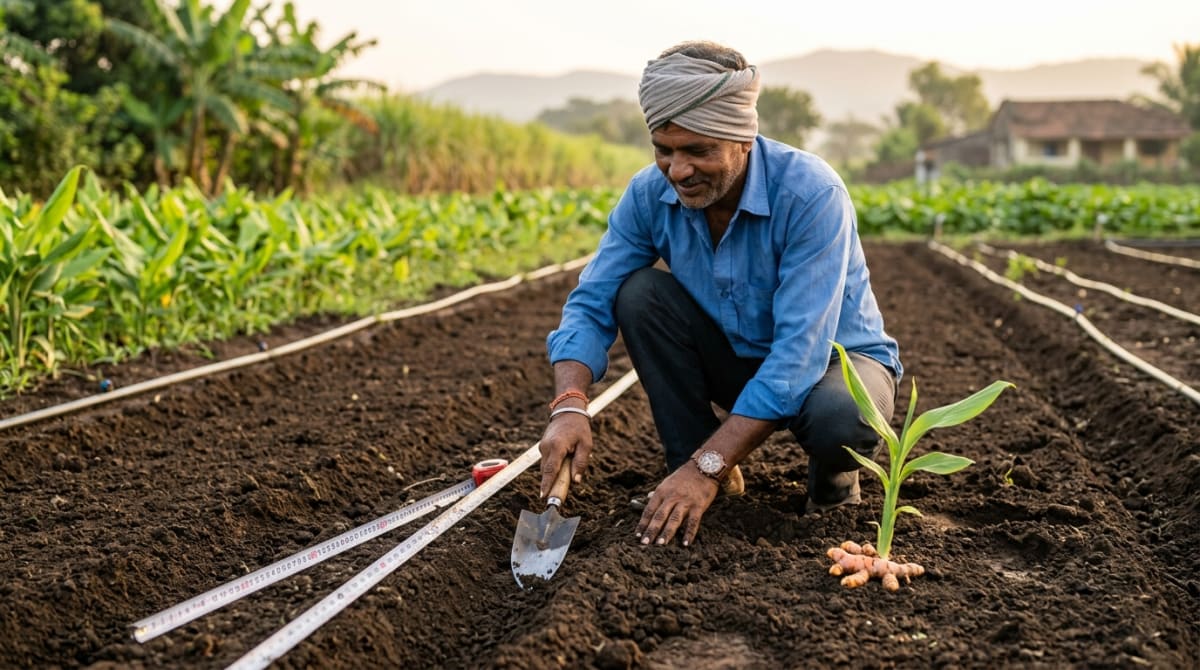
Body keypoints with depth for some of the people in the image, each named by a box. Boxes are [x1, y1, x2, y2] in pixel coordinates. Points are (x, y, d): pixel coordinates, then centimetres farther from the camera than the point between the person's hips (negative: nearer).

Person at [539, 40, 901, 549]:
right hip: (740, 358, 4)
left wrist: (706, 467, -40)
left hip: (832, 358, -4)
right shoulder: (650, 193, -16)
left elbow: (801, 352, -36)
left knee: (840, 418, -38)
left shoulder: (810, 193, -31)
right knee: (638, 293, -20)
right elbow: (591, 305, -15)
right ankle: (688, 471, -6)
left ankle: (832, 472, 0)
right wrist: (569, 405, -36)